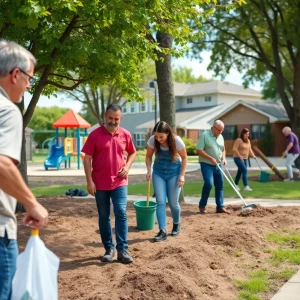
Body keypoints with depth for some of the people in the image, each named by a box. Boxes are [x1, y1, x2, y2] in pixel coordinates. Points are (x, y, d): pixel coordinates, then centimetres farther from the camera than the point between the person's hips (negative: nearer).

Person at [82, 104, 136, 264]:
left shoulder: (125, 135, 3)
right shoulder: (95, 135, -6)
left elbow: (132, 153, 18)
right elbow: (87, 158, -5)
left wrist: (127, 167, -1)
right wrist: (89, 181, -11)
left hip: (119, 182, 1)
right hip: (100, 184, -1)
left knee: (121, 213, -8)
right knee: (103, 217, 7)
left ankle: (122, 250, -2)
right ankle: (109, 249, 19)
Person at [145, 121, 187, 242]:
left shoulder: (177, 141, -23)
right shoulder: (152, 140, -17)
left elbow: (184, 157, -9)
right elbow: (148, 156, -2)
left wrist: (182, 175, -13)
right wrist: (149, 171, -15)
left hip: (174, 172, -2)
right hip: (158, 172, 2)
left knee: (173, 202, 3)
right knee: (160, 202, -6)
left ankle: (176, 224, 30)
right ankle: (163, 231, -4)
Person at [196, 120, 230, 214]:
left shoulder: (221, 137, 11)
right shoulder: (204, 135, -11)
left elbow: (223, 149, 23)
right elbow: (199, 150, -16)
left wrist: (223, 158, 3)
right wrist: (211, 158, -19)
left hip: (217, 165, 7)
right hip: (206, 164, -7)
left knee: (220, 185, 6)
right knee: (209, 183, -20)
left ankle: (220, 207, 13)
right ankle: (202, 206, -4)